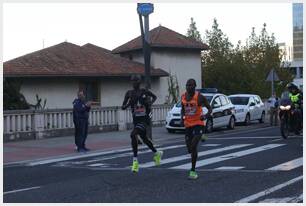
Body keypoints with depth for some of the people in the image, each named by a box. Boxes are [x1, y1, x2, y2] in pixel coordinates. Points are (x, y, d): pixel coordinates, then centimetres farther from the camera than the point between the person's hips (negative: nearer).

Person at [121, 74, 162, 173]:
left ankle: (135, 160, -19)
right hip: (136, 120, 6)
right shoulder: (129, 93, 2)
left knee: (133, 135, -26)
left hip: (144, 120, -6)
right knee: (145, 139, 21)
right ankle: (157, 153, 48)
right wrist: (129, 103, -18)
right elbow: (123, 107, 1)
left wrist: (150, 102, -8)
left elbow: (154, 97, 12)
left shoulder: (144, 92, -6)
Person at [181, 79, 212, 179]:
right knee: (190, 149, 10)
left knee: (193, 146, -20)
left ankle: (193, 170, -13)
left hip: (198, 124, -6)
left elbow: (210, 108, -5)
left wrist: (206, 116, -25)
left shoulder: (199, 97, -11)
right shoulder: (183, 97, 5)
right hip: (188, 125, 6)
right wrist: (182, 118, 3)